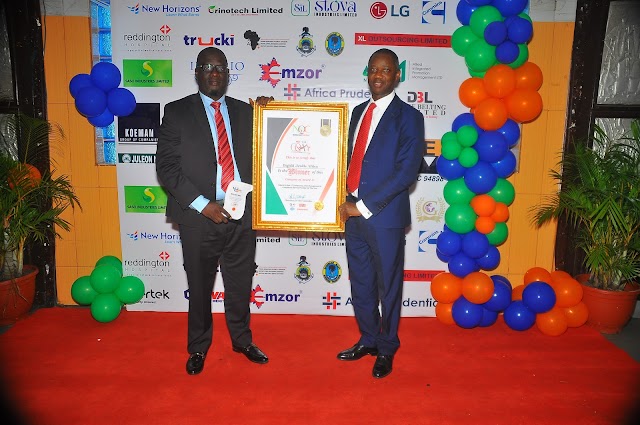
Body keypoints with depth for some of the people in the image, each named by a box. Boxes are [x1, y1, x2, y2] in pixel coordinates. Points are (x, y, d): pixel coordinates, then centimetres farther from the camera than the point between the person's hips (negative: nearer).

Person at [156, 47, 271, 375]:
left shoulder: (245, 111, 9)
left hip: (241, 215, 3)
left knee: (241, 283, 15)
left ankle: (242, 340, 37)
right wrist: (203, 205, -14)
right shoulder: (177, 112, 0)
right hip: (199, 217, -2)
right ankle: (198, 348, 33)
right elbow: (166, 167, -7)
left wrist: (265, 112, -4)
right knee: (200, 286, 12)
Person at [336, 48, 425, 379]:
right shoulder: (359, 111, 13)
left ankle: (386, 349, 27)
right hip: (353, 212, 6)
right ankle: (368, 340, 35)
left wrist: (364, 206, -16)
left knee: (388, 286, 8)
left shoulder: (408, 117, -7)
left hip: (385, 216, -6)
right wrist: (347, 201, 2)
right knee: (360, 284, 16)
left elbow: (407, 171, -15)